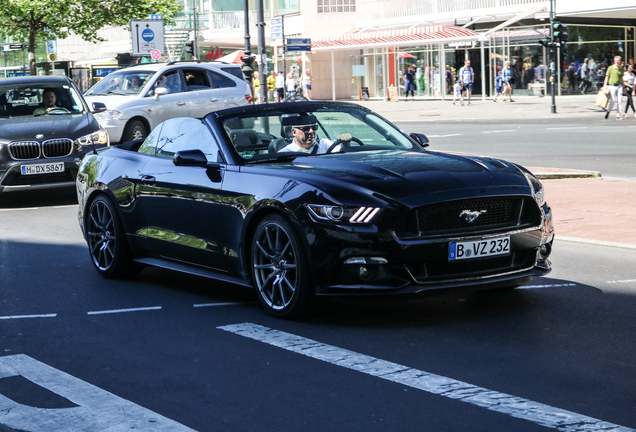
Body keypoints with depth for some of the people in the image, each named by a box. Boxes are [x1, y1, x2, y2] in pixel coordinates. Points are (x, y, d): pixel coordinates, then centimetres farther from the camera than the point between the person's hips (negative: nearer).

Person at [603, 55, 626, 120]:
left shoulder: (621, 69, 11)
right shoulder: (610, 68, -2)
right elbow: (607, 78, -1)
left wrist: (623, 87, 18)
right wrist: (604, 87, -6)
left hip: (619, 86, 4)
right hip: (612, 86, -4)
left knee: (620, 101, -4)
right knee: (613, 101, -9)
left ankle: (619, 115, -2)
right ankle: (608, 111, 16)